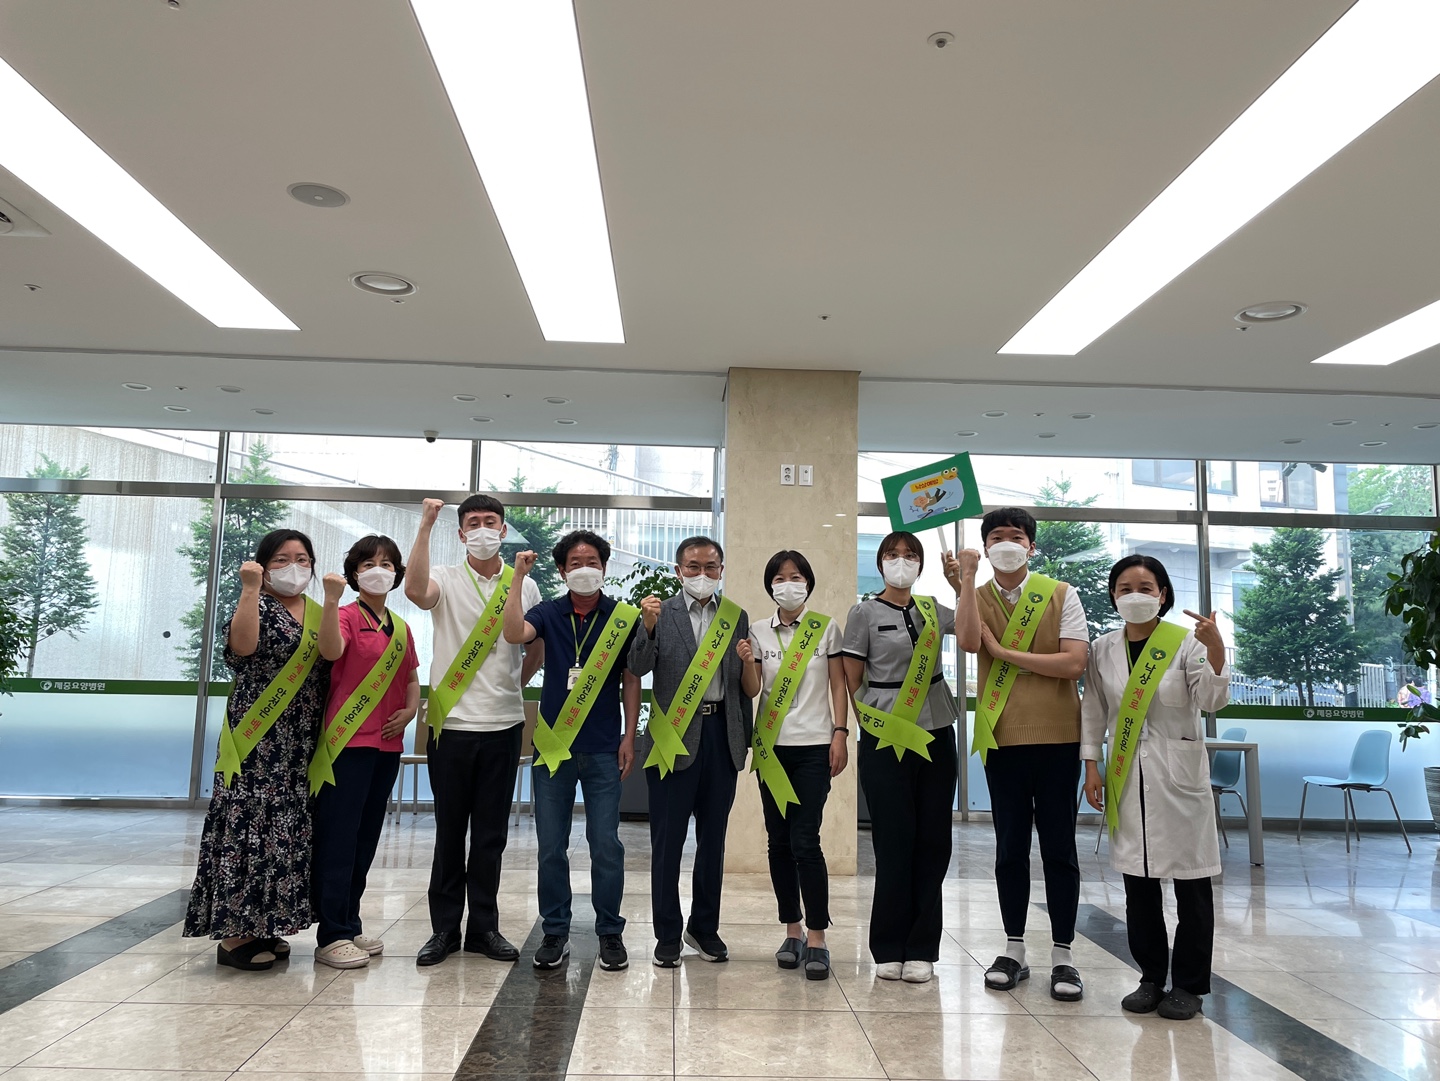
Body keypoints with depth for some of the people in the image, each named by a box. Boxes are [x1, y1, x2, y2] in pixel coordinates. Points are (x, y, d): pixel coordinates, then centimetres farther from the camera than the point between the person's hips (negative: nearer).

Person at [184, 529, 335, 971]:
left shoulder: (320, 614, 15)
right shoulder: (257, 606, -3)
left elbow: (332, 665, 19)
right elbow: (241, 645, -24)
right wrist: (250, 589, -25)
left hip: (301, 745, 7)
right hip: (257, 741, -7)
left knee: (289, 828, 9)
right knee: (249, 825, -6)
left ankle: (264, 926, 19)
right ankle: (234, 934, 2)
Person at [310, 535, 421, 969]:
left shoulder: (401, 628, 15)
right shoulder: (348, 616, -6)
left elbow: (411, 678, 20)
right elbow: (331, 649, -26)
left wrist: (409, 710, 3)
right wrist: (331, 599, -37)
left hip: (387, 744, 7)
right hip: (348, 740, -7)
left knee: (366, 838, 13)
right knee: (339, 836, -4)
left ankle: (350, 926, 23)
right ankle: (331, 936, 3)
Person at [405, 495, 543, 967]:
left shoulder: (524, 586, 8)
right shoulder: (446, 580, 1)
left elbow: (538, 646, 20)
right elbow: (415, 590, -24)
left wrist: (515, 684, 9)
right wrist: (425, 526, -24)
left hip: (504, 724, 2)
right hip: (452, 723, -2)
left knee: (491, 831, 9)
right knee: (450, 829, 6)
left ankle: (484, 927, 20)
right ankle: (445, 928, 18)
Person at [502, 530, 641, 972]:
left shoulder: (625, 617, 1)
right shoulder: (548, 613, 4)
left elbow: (631, 680, 4)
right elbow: (513, 633, -16)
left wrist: (629, 736, 0)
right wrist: (518, 577, -18)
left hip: (603, 749, -1)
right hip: (553, 744, 2)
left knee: (606, 844, 2)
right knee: (551, 846, 8)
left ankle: (610, 932, 16)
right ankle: (555, 931, 21)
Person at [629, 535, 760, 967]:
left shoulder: (737, 617, 9)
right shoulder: (661, 612, 0)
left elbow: (751, 691, 7)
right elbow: (638, 668, -12)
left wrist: (748, 662, -14)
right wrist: (648, 628, -28)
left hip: (722, 734, 3)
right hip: (674, 735, -3)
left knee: (713, 837, 13)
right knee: (668, 839, 4)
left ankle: (705, 927, 28)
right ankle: (668, 935, 17)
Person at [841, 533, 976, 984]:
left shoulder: (934, 610, 9)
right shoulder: (865, 613, 0)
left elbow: (969, 640, -12)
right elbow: (852, 682, 0)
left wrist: (967, 580, -13)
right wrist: (874, 726, -6)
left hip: (935, 737, 4)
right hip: (885, 742, -4)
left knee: (933, 843, 6)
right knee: (894, 843, -1)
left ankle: (921, 949, 17)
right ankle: (889, 949, 12)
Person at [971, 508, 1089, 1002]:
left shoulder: (1061, 595, 1)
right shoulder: (977, 598, 5)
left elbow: (1074, 663, -12)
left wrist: (1004, 652, -12)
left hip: (1056, 737, -1)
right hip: (1002, 738, 2)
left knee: (1058, 847, 5)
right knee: (1010, 848, 9)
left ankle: (1063, 955, 15)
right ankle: (1014, 950, 21)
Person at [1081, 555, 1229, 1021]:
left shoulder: (1187, 642, -6)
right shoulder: (1104, 649, 3)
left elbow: (1212, 700, -15)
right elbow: (1094, 710, 8)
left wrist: (1216, 653, -31)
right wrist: (1091, 766, 4)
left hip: (1179, 773, -3)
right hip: (1126, 776, 3)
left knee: (1190, 881, 4)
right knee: (1138, 882, 9)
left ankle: (1188, 984, 18)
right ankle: (1151, 977, 23)